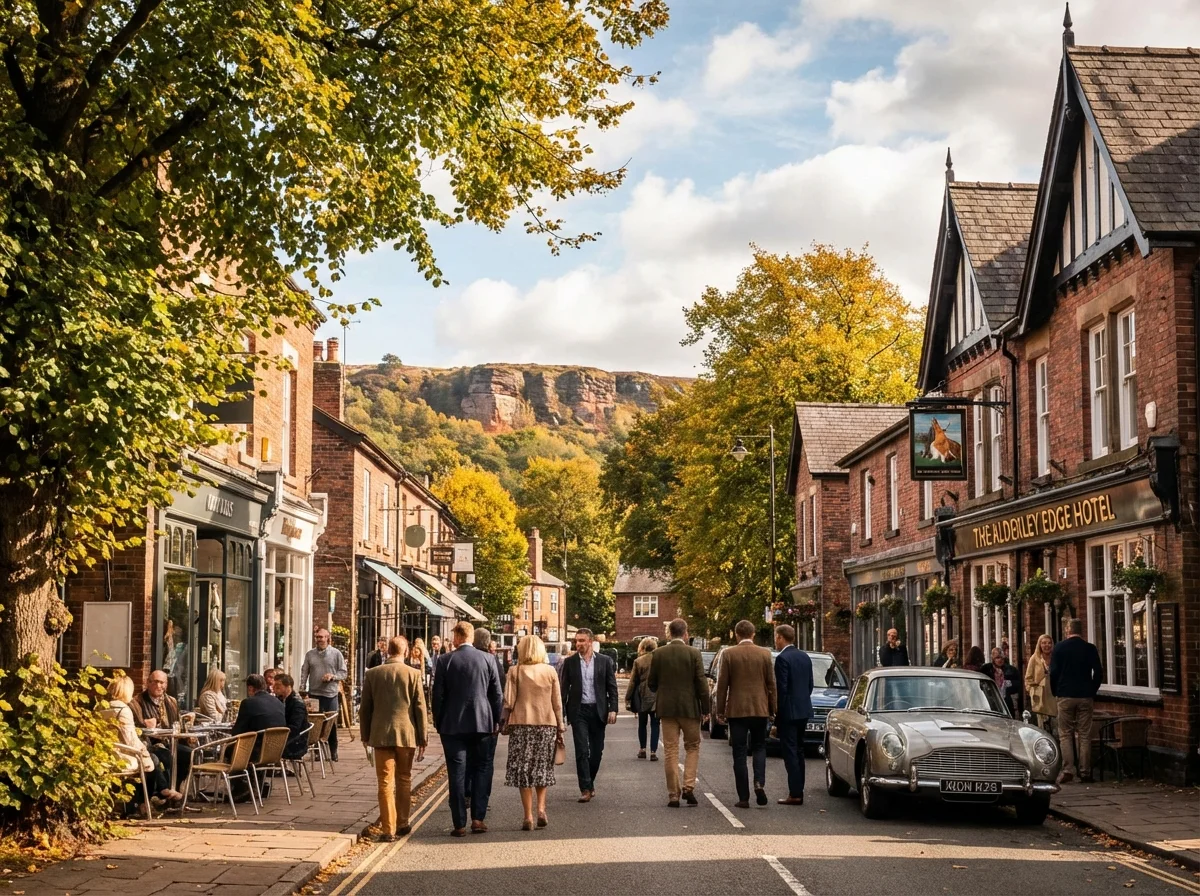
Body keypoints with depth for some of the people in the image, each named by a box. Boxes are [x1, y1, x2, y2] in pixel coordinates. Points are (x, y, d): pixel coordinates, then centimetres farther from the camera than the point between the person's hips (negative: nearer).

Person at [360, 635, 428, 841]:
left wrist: (365, 735, 15)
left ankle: (388, 828, -3)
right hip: (406, 734, 0)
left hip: (381, 735, 0)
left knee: (385, 782, 1)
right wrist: (422, 738, 4)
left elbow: (365, 707, 5)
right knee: (404, 780, 15)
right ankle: (402, 824, 23)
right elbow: (420, 708, -3)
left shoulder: (372, 673, -1)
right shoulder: (413, 674, -5)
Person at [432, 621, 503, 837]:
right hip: (482, 722, 1)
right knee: (481, 770, 11)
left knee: (457, 773, 2)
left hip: (453, 724, -1)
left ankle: (460, 824, 2)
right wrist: (496, 721, 13)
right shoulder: (487, 659, 0)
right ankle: (478, 818, 7)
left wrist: (438, 722, 8)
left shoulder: (444, 661, -5)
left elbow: (438, 694, -3)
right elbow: (497, 694, 2)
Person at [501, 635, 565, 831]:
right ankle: (541, 808, 2)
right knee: (542, 767, 17)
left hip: (521, 724, -2)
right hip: (547, 724, 2)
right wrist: (560, 728, 10)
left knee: (523, 770, 5)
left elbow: (508, 702, -5)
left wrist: (506, 723, 8)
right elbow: (557, 703, 3)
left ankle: (528, 817, 1)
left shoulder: (515, 671, -2)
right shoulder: (550, 671, 2)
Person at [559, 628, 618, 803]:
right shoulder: (569, 662, 3)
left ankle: (589, 783, 26)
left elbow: (612, 688, 3)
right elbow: (564, 688, 5)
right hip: (578, 711, -1)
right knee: (582, 751, -8)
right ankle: (585, 789, -6)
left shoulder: (605, 661, 2)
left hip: (598, 711, 1)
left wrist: (612, 709, -6)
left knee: (597, 751, 7)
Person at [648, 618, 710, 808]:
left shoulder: (658, 653, -2)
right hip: (690, 707, -1)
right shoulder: (693, 653, -8)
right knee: (692, 747, 14)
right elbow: (701, 683, -8)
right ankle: (688, 787, -1)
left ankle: (673, 795, 5)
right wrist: (705, 708, 1)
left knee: (670, 751, 6)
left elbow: (652, 683, 3)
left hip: (666, 707, 2)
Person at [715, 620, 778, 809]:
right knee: (759, 747, 17)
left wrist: (719, 710, 4)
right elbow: (771, 683, 3)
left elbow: (722, 685, -3)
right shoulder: (765, 653, 0)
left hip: (736, 710, -2)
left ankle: (744, 797, 3)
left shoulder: (729, 654, -5)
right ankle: (759, 783, -7)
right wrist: (772, 708, 11)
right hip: (760, 709, 2)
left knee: (739, 753, 3)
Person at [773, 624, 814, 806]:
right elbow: (810, 685, 14)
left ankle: (795, 794, -6)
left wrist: (777, 717, -11)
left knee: (790, 753, -5)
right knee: (798, 752, 13)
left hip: (789, 712, -8)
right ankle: (798, 792, 16)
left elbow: (781, 688, -17)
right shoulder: (805, 657, 10)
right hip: (804, 711, 8)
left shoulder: (782, 658, -15)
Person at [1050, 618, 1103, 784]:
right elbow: (1098, 672, 1)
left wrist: (1055, 692, 10)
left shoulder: (1059, 647, -2)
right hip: (1085, 696, 1)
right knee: (1085, 735, 4)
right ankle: (1085, 773, 2)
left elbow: (1053, 672, -4)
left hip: (1065, 696, -1)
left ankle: (1068, 770, -7)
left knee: (1065, 734, 4)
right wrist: (1092, 691, 14)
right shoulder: (1090, 648, 1)